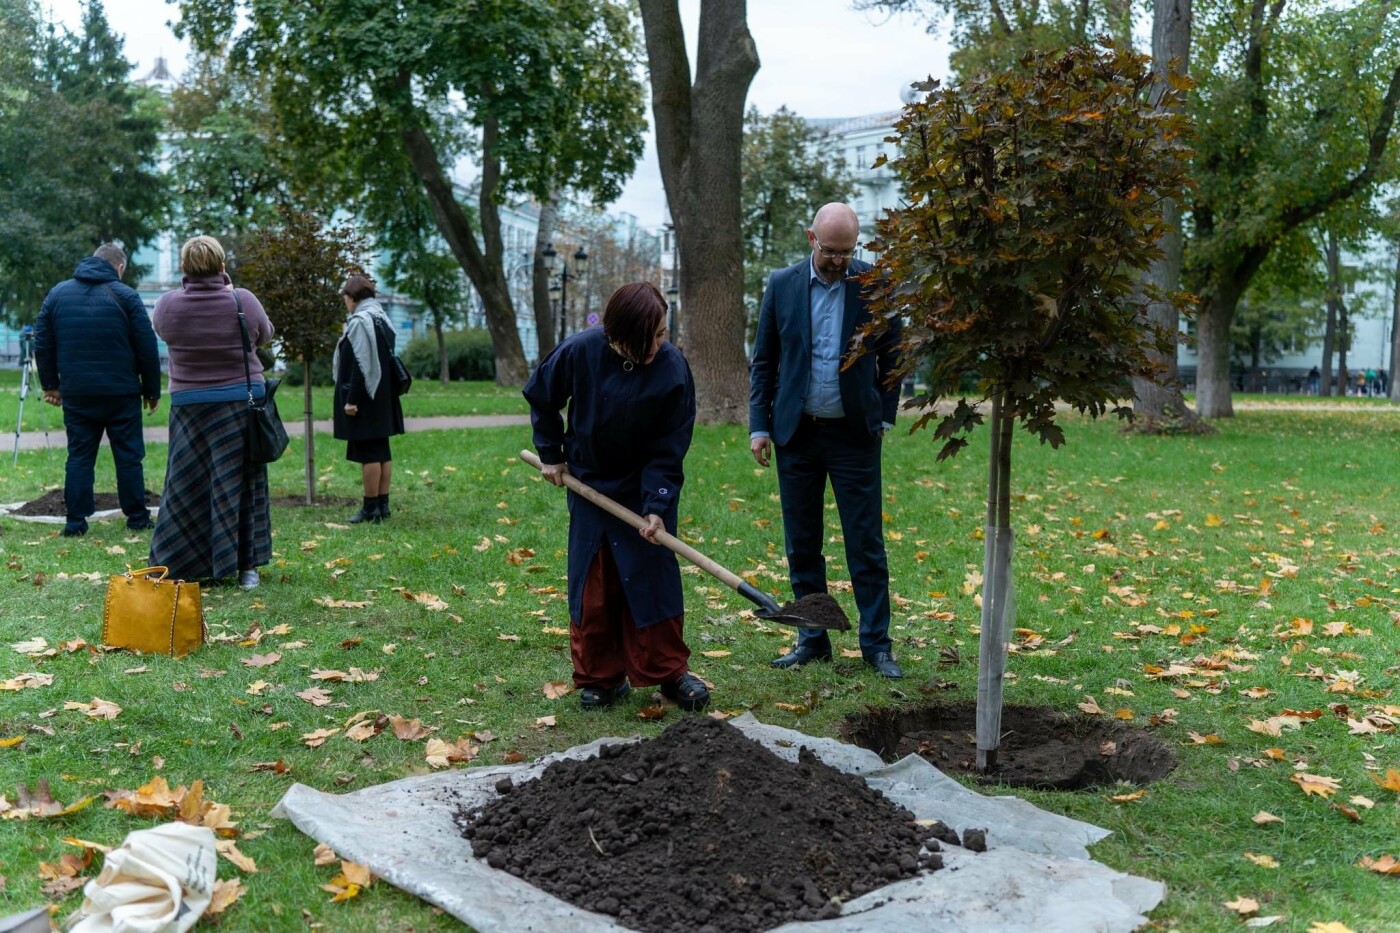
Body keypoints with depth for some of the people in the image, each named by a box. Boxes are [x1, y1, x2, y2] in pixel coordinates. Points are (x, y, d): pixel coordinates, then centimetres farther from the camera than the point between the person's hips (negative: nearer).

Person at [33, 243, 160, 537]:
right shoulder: (125, 295, -4)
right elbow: (147, 348, -6)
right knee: (128, 456, 5)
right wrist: (152, 391, 1)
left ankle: (75, 521, 5)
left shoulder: (58, 293, 7)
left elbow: (43, 344, 10)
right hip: (121, 392, -3)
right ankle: (137, 518, 9)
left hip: (76, 394, 3)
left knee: (79, 456, 8)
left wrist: (50, 384, 17)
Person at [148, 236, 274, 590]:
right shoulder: (243, 301, -11)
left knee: (188, 486, 9)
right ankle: (246, 566, 13)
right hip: (243, 402, 0)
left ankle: (179, 565, 14)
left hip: (189, 406, 1)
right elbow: (265, 334, 7)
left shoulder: (168, 304, -8)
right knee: (242, 484, 8)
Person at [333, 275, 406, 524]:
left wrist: (352, 399, -18)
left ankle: (371, 508, -1)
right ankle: (382, 504, 16)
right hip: (382, 397, 9)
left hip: (365, 399, -9)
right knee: (382, 451, 11)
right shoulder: (382, 318, 14)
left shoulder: (360, 321, -14)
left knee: (368, 453, -5)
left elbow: (361, 365, -20)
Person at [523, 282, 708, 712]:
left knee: (654, 578, 0)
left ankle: (670, 673, 12)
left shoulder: (673, 369, -21)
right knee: (592, 584, 5)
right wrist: (551, 455, 4)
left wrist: (656, 506, -23)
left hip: (645, 486, -1)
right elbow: (540, 396, 2)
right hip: (590, 484, 2)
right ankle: (599, 678, 16)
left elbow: (668, 448, -16)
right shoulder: (581, 351, -18)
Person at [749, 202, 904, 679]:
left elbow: (892, 355, 6)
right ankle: (812, 640, 20)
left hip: (855, 433, -2)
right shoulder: (782, 284, 1)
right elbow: (763, 361, 6)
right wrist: (759, 426, 1)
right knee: (802, 545, 9)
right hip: (796, 432, 2)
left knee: (866, 543, 1)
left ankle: (877, 643, 10)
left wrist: (885, 416, 2)